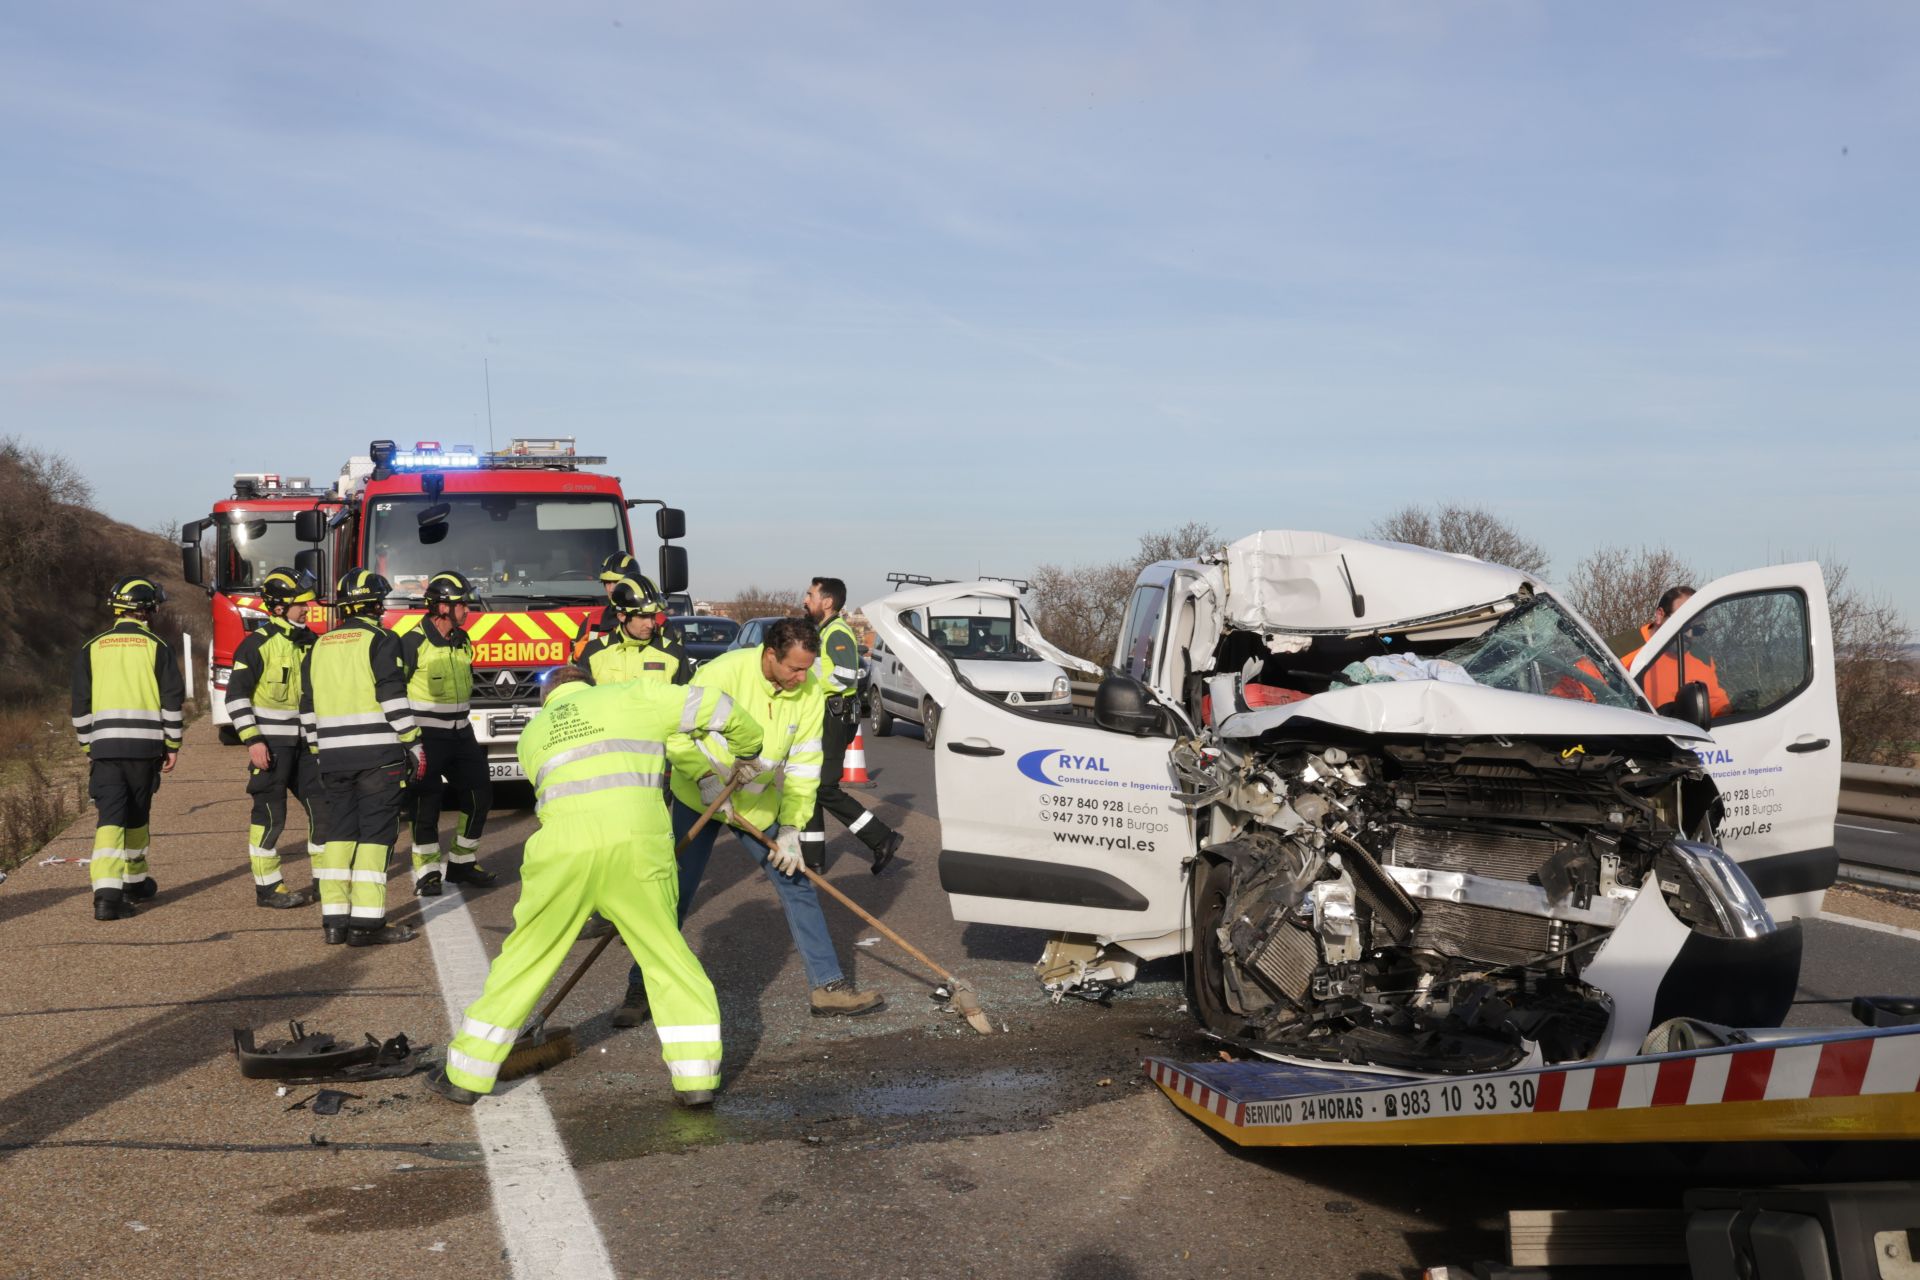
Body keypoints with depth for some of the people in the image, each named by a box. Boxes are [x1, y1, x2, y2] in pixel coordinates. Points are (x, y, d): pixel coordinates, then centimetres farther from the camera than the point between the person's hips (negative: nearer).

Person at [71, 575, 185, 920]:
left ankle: (107, 893, -18)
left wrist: (88, 746, 17)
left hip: (104, 745, 1)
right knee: (136, 814, 15)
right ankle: (136, 882, 29)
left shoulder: (92, 649, 8)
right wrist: (173, 744, 6)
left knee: (110, 816, -4)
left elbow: (81, 705, 9)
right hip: (145, 746, -1)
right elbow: (172, 700, -2)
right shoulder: (156, 648, 1)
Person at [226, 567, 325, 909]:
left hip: (305, 742, 7)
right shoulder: (258, 643, -11)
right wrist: (252, 741, -18)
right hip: (270, 743, -7)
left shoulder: (309, 642, 10)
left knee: (323, 806, 7)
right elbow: (236, 694, -13)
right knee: (270, 815, -2)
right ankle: (267, 887, 6)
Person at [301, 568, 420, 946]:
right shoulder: (381, 641, -5)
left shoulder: (319, 647, 15)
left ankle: (334, 920, 10)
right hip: (378, 753, -6)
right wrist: (413, 746, -7)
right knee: (375, 833, -4)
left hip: (334, 757, 6)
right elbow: (394, 701, -12)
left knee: (339, 832, 11)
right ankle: (365, 923, -7)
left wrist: (320, 755, 24)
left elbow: (308, 709, 17)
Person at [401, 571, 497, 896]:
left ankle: (462, 862, 19)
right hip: (425, 737, -7)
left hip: (459, 735, 7)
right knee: (427, 803, -5)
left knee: (480, 794, 6)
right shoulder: (413, 643, -13)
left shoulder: (463, 643, 10)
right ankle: (426, 872, 5)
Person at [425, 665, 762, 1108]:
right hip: (637, 842, -2)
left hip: (563, 847, 2)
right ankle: (696, 1078, 13)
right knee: (667, 956, 13)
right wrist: (746, 747, 35)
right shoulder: (632, 696, 19)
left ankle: (467, 1076, 26)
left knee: (524, 959, 16)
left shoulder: (533, 733, 28)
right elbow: (712, 706, 16)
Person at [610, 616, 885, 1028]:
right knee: (675, 893, -1)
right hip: (699, 798, -3)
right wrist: (706, 779, -28)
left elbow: (803, 765, -10)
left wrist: (791, 829, -13)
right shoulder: (723, 672, -26)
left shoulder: (809, 691, -14)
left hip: (760, 804, 3)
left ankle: (828, 986, 10)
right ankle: (641, 989, 14)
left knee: (797, 885, 1)